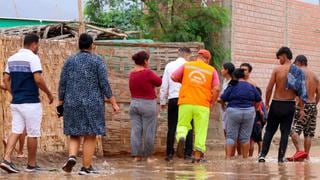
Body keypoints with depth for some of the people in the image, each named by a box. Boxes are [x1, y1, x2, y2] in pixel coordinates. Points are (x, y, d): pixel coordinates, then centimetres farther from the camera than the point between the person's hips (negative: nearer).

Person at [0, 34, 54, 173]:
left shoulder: (12, 58, 11)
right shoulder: (33, 58, -12)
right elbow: (38, 79, -18)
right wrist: (49, 94, -6)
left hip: (16, 102, 7)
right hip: (31, 103, -7)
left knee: (16, 131, 6)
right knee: (33, 134, 4)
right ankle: (31, 164, 11)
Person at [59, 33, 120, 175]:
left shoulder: (70, 61, 5)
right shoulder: (97, 61, -4)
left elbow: (62, 84, 5)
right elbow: (104, 84, -7)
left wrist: (61, 102, 14)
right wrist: (113, 103, -2)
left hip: (72, 104, 3)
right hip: (92, 104, -3)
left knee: (74, 134, 12)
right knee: (90, 136, 3)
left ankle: (72, 156, -13)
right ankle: (86, 167, 2)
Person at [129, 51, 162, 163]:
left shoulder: (132, 74, 3)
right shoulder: (148, 73, -17)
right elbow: (159, 82, -4)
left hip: (134, 104, 6)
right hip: (148, 104, -6)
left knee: (135, 130, 7)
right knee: (149, 131, 3)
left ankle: (136, 155, 7)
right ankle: (149, 156, 9)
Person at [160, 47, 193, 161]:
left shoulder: (169, 66, 7)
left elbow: (164, 85, 8)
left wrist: (162, 101, 15)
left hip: (173, 99, 2)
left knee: (172, 127, 5)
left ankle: (169, 153, 1)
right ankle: (188, 153, -2)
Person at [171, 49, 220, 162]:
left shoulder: (186, 65, 10)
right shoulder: (212, 70, 8)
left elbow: (173, 77, 6)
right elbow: (217, 89, -1)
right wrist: (211, 102, 11)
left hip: (186, 102, 1)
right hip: (202, 105, 0)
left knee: (183, 125, 11)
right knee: (200, 130, 6)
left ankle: (181, 137, -21)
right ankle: (197, 155, 3)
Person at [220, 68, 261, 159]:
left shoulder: (232, 86, -4)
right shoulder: (251, 86, 5)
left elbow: (223, 99, -5)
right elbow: (258, 99, 9)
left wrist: (223, 104, 16)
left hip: (233, 112, -2)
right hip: (249, 112, 2)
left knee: (230, 136, 2)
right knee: (245, 137, 9)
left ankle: (228, 157, -6)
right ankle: (245, 157, 11)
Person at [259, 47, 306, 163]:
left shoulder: (277, 69, -7)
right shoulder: (298, 72, -1)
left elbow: (269, 88, -8)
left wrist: (266, 103, 4)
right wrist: (301, 108, 3)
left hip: (276, 104, -1)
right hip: (290, 105, 1)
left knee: (269, 131, 10)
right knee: (285, 132, 8)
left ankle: (263, 155, 4)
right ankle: (281, 157, 4)